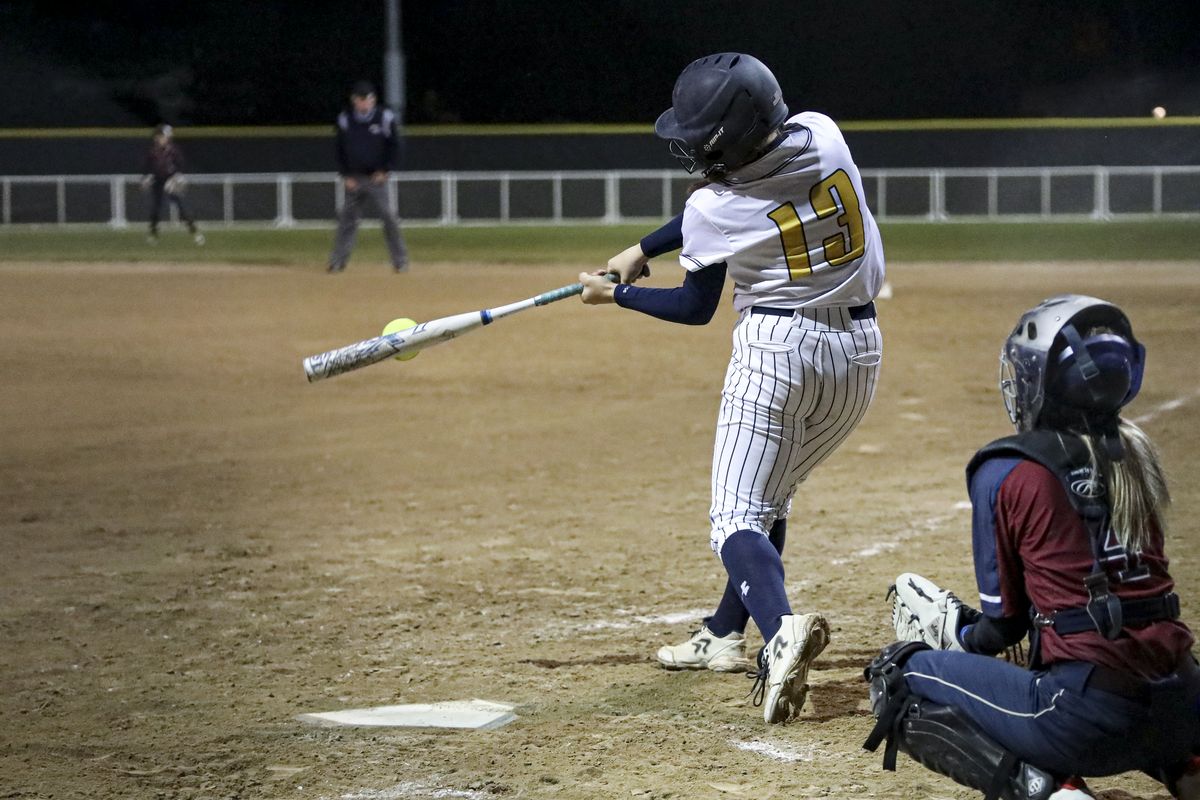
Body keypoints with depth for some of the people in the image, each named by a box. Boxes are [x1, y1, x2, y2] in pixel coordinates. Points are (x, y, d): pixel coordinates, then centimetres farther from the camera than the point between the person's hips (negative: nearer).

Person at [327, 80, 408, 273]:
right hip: (354, 179, 2)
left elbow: (394, 146, 3)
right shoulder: (345, 119, 3)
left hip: (376, 177, -2)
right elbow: (340, 150, 8)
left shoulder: (385, 117, -3)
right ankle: (337, 261, 8)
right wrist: (346, 176, 0)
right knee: (347, 219, 2)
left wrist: (385, 171, -5)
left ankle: (400, 261, -1)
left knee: (388, 218, -7)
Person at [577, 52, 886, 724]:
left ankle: (781, 629, -33)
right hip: (860, 349, 7)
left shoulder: (713, 209, -16)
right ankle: (725, 636, 29)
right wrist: (645, 250, 14)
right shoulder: (823, 136, -2)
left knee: (737, 516, -6)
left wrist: (615, 294, 15)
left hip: (776, 348, -7)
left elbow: (696, 309, 1)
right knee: (771, 494, 22)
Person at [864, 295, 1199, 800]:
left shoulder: (1005, 473, -4)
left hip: (1088, 716, -6)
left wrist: (954, 634, 25)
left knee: (900, 676, 9)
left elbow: (1005, 622, 3)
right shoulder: (1137, 456, 12)